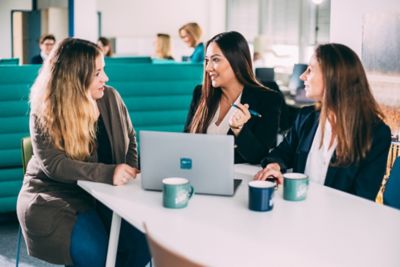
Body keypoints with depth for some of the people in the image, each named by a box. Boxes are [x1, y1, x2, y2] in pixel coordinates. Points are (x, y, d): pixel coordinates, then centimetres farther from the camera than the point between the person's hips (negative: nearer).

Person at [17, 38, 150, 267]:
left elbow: (130, 139, 13)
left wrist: (130, 173, -8)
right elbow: (54, 164, -22)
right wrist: (108, 173, -34)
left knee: (143, 241, -19)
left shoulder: (111, 98, 1)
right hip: (57, 196, -4)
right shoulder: (44, 113, -11)